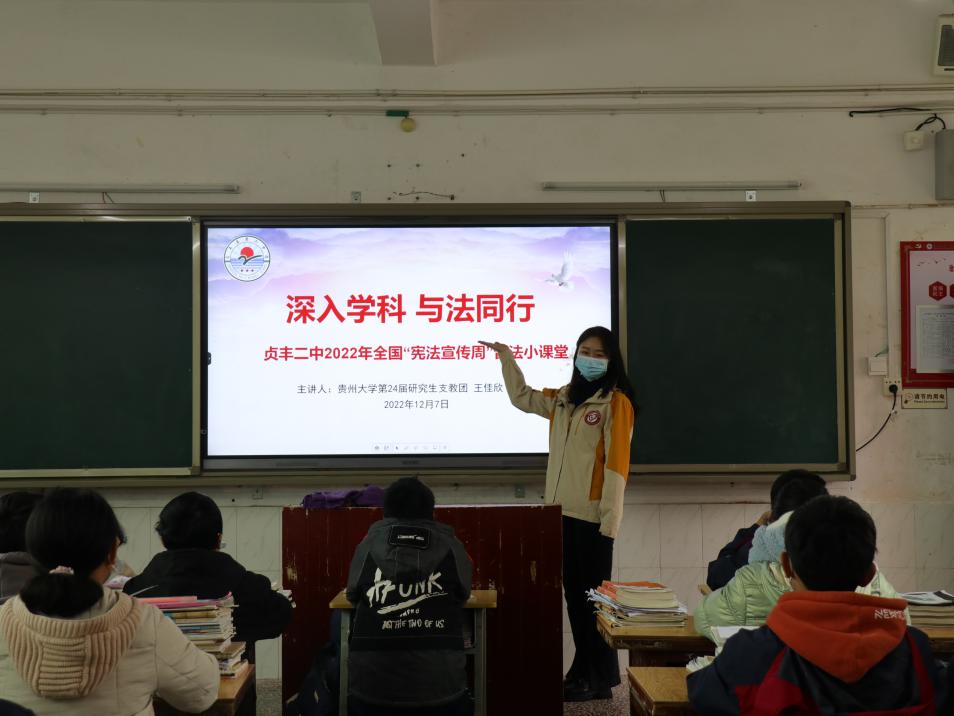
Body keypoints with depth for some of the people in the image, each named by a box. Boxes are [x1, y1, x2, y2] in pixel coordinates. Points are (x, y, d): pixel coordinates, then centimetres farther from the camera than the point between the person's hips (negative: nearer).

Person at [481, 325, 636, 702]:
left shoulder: (616, 402, -6)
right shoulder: (563, 399, 14)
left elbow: (616, 463, -11)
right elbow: (522, 398, 30)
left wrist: (610, 519, -15)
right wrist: (506, 357, 22)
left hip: (593, 516, -7)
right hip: (563, 512, 7)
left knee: (594, 597, -2)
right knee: (573, 595, 12)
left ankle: (600, 678, 8)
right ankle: (584, 669, 23)